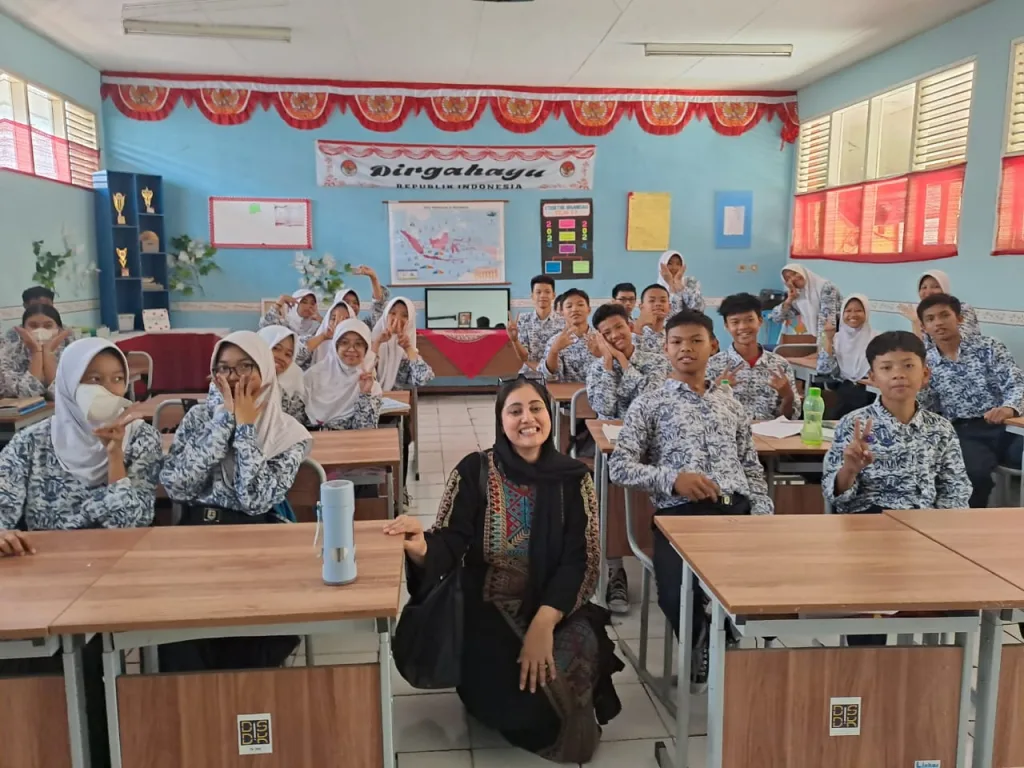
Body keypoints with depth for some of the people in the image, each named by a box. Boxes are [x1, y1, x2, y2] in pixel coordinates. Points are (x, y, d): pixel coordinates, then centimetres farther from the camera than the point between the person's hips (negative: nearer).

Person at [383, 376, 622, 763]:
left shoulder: (574, 478, -3)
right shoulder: (474, 471, -5)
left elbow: (579, 561, -9)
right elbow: (450, 542, -12)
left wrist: (544, 622, -24)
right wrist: (421, 549, -38)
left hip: (557, 608, 1)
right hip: (488, 608, -1)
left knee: (566, 673, -26)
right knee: (508, 696, -23)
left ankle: (552, 727, 10)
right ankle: (529, 719, 14)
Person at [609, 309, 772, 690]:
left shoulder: (731, 405, 25)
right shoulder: (648, 404, 12)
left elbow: (752, 467, 22)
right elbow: (619, 466, 2)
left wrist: (762, 515, 3)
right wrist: (672, 479, -13)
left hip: (739, 508, 3)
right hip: (681, 513, -3)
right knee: (679, 596, -29)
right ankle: (700, 648, 7)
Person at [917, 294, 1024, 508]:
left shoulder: (988, 346, 8)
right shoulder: (926, 364, 10)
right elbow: (927, 411, 7)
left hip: (1003, 426, 0)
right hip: (964, 433, 0)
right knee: (974, 472, -32)